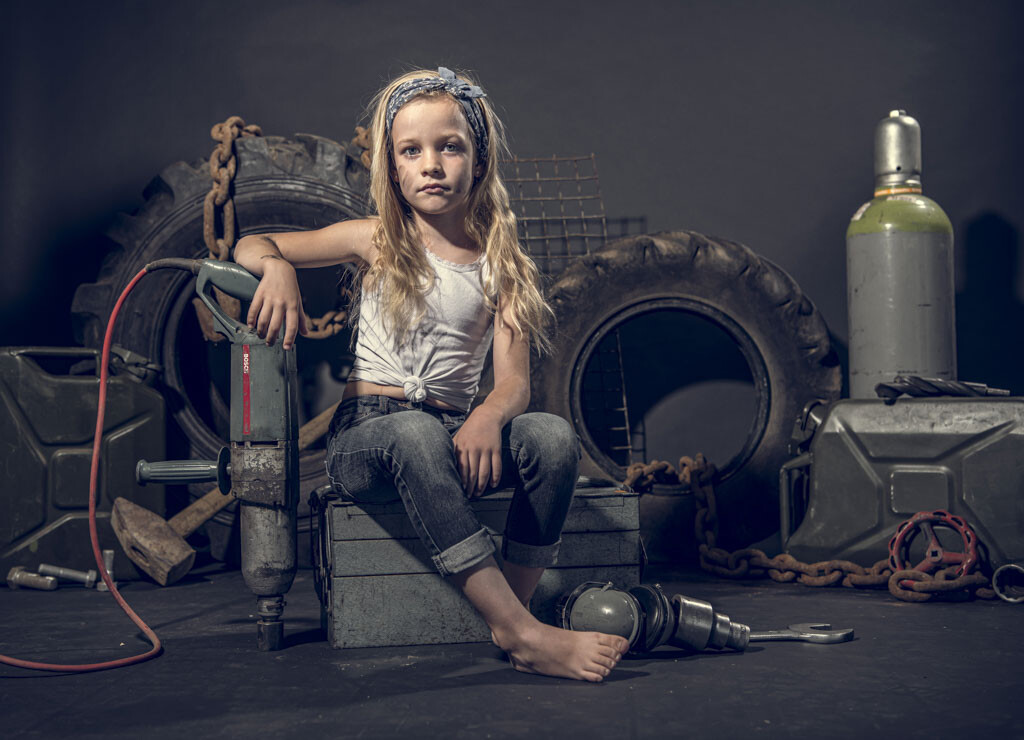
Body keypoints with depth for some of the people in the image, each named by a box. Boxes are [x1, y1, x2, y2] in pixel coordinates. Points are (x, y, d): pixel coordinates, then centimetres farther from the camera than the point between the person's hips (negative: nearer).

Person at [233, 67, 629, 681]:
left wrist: (489, 417, -27)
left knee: (555, 437, -29)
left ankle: (513, 613, -21)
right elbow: (249, 247, 11)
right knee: (413, 433, -39)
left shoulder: (500, 262, 7)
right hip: (365, 434, -2)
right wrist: (278, 268, -15)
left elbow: (515, 382, -2)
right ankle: (521, 631, -39)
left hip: (455, 434, 2)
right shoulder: (375, 242, 6)